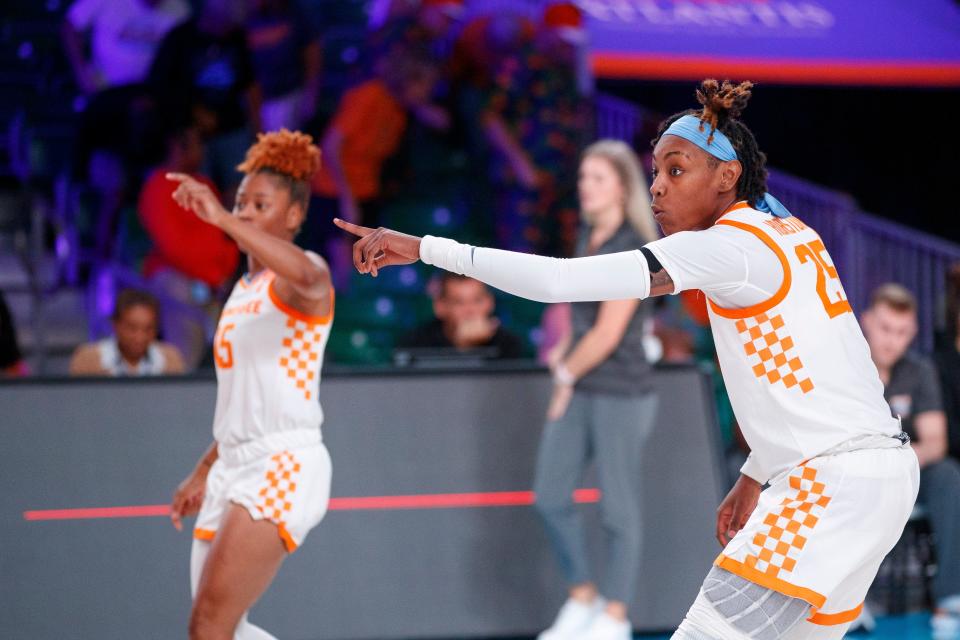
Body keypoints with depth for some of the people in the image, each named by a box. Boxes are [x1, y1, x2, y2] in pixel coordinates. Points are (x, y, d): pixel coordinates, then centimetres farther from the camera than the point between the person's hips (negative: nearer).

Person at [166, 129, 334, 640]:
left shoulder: (303, 278, -7)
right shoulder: (243, 289, 20)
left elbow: (304, 276, -35)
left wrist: (220, 219, -40)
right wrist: (204, 472, 27)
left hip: (285, 467, -9)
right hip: (235, 465, 9)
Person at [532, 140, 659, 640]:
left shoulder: (632, 249, -15)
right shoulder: (588, 234, 9)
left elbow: (608, 334, -17)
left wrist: (567, 374, -5)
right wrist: (564, 352, 13)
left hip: (619, 392, -8)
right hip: (576, 391, 8)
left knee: (618, 509, 2)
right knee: (551, 498, 7)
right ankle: (582, 599, 22)